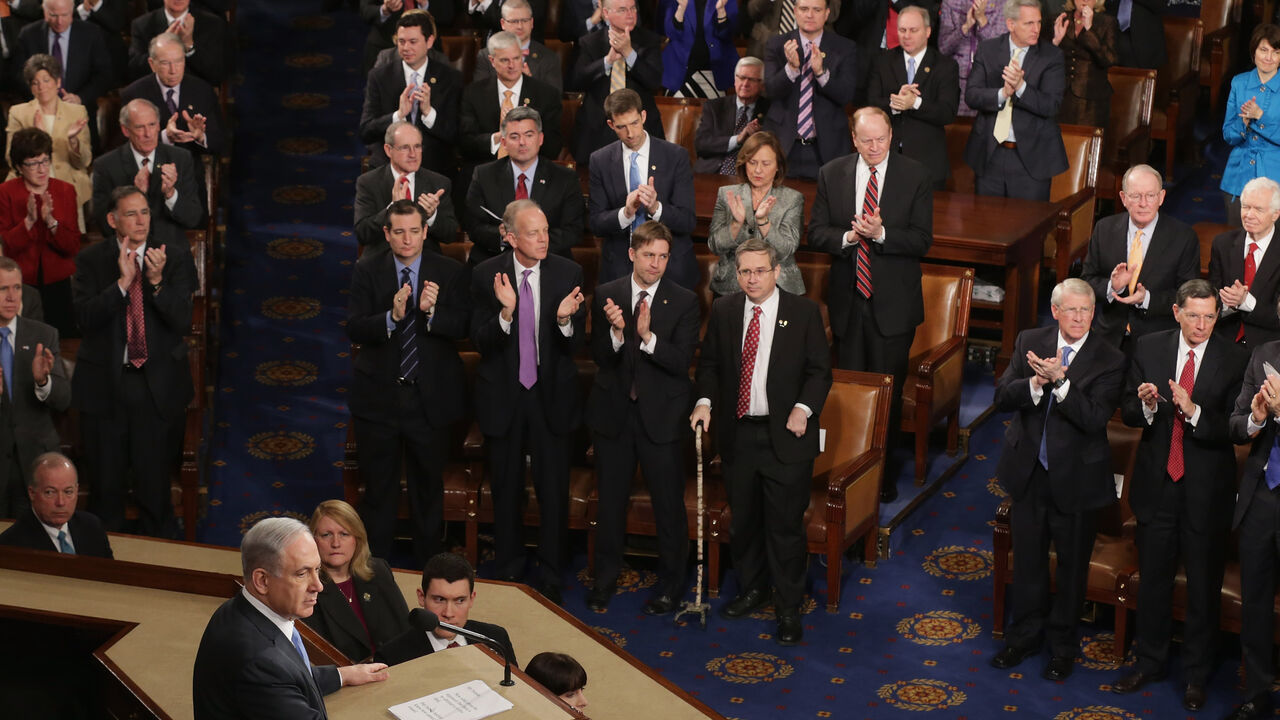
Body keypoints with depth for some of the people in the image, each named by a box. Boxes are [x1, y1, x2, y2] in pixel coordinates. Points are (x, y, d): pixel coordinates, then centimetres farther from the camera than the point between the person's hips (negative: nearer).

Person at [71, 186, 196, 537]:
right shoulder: (91, 259, -1)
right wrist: (122, 282, -23)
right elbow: (85, 318, -12)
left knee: (155, 479, 5)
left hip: (158, 385, -1)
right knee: (106, 482, 11)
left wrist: (157, 281, -24)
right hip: (104, 383, 1)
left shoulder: (175, 255, -2)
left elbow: (182, 322, -9)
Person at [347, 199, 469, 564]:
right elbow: (354, 328, -12)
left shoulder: (450, 272, -3)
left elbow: (462, 328, -11)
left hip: (431, 397, 0)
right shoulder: (368, 271, -3)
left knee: (429, 486, 13)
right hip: (378, 395, 0)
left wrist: (432, 311, -29)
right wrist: (392, 316, -29)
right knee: (378, 484, 12)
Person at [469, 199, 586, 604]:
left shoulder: (568, 274, -7)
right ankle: (507, 574, 31)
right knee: (506, 491, 14)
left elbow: (576, 346, -6)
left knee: (553, 491, 5)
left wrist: (565, 320, -28)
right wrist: (506, 312, -29)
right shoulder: (486, 275, -8)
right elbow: (480, 342, -11)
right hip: (503, 397, 0)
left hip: (552, 397, 0)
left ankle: (551, 580, 19)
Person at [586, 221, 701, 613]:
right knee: (611, 500, 13)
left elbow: (681, 362, -14)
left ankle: (670, 582, 20)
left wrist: (648, 337, -29)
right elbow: (599, 357, -5)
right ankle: (605, 578, 28)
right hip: (613, 412, 2)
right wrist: (616, 332, -25)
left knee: (669, 502, 4)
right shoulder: (606, 295, 0)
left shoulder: (684, 302, -6)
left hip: (661, 415, -2)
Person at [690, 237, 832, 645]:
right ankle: (752, 589, 36)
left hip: (785, 436, -4)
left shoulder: (803, 312, -5)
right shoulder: (724, 310, 4)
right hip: (737, 432, 4)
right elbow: (709, 362, 13)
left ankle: (789, 610, 11)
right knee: (743, 520, 16)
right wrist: (705, 401, -4)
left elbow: (820, 368, -2)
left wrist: (804, 408, -16)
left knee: (785, 525, 0)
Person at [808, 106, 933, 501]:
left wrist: (881, 234, -24)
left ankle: (885, 473, 14)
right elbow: (816, 232, 2)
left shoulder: (916, 177, -5)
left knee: (888, 390, 2)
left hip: (893, 302, -2)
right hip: (847, 299, 2)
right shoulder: (831, 175, 3)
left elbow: (922, 240, -8)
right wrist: (847, 237, -18)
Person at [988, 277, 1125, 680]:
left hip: (1075, 477, -3)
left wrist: (1059, 381, -33)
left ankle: (1062, 645, 29)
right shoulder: (1029, 343, -2)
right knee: (1027, 560, 17)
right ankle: (1025, 636, 34)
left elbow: (1095, 419, -23)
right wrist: (1037, 382, -27)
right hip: (1028, 472, 3)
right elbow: (1002, 398, -9)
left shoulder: (1109, 360, -13)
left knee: (1072, 564, 12)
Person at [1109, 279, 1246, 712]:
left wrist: (1194, 412, -30)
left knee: (1203, 587, 9)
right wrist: (1146, 405, -21)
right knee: (1153, 579, 16)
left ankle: (1196, 676, 24)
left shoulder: (1234, 360, -11)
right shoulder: (1150, 348, -2)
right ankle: (1150, 662, 33)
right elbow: (1127, 412, 1)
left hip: (1206, 490, -2)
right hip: (1157, 483, 3)